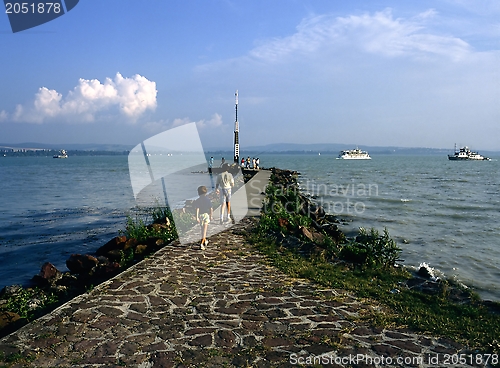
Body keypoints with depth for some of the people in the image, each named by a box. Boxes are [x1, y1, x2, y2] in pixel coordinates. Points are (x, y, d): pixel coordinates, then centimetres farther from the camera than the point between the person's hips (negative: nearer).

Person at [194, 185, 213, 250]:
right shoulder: (208, 199, -6)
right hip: (206, 215, -1)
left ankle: (205, 241, 37)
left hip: (200, 215, 1)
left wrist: (197, 217, -14)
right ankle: (202, 244, -13)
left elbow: (197, 209, -14)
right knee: (204, 230, -1)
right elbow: (211, 208, -5)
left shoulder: (198, 200, -7)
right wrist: (211, 216, 8)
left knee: (202, 229, 20)